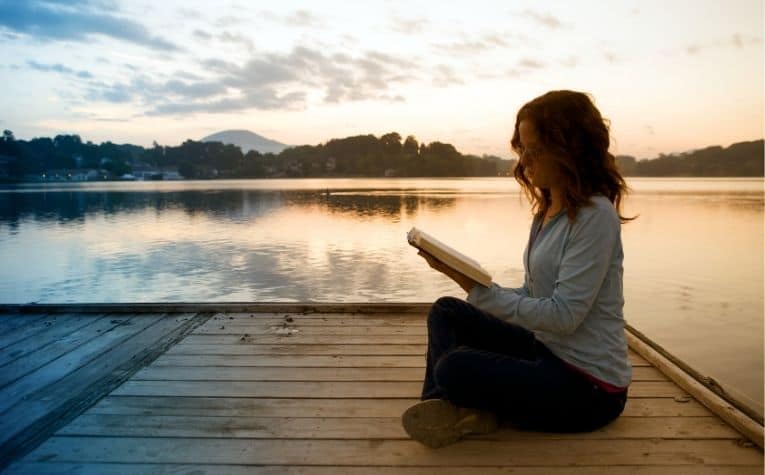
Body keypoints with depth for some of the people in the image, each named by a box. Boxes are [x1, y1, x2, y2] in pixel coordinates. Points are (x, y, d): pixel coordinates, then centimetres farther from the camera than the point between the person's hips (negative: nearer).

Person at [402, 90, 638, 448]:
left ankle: (468, 412, 5)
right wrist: (468, 280, -7)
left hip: (589, 386, -9)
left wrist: (476, 288, -25)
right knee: (446, 312, 3)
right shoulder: (547, 210, 8)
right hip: (548, 351, 9)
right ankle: (444, 406, -8)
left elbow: (563, 315, -24)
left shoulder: (595, 215, -19)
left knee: (454, 369, -26)